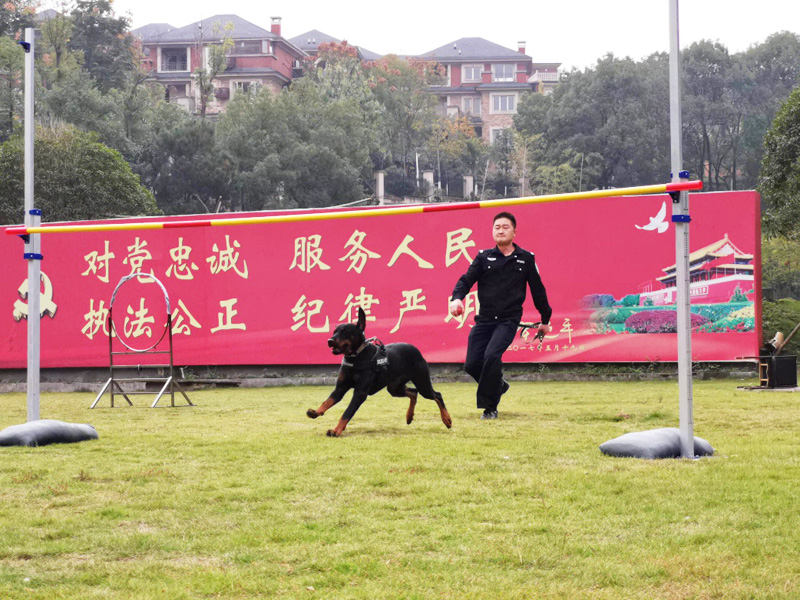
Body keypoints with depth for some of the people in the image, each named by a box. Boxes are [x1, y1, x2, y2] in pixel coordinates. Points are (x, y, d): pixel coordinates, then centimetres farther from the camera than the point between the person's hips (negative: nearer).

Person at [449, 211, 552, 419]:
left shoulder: (526, 259, 5)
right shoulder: (484, 257, 7)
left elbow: (538, 290, 13)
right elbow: (467, 279, -2)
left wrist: (545, 319, 19)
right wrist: (456, 298, -24)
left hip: (509, 320, -3)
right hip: (484, 320, 3)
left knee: (491, 356, -24)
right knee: (472, 364, -4)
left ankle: (490, 407, -9)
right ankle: (498, 385, 28)